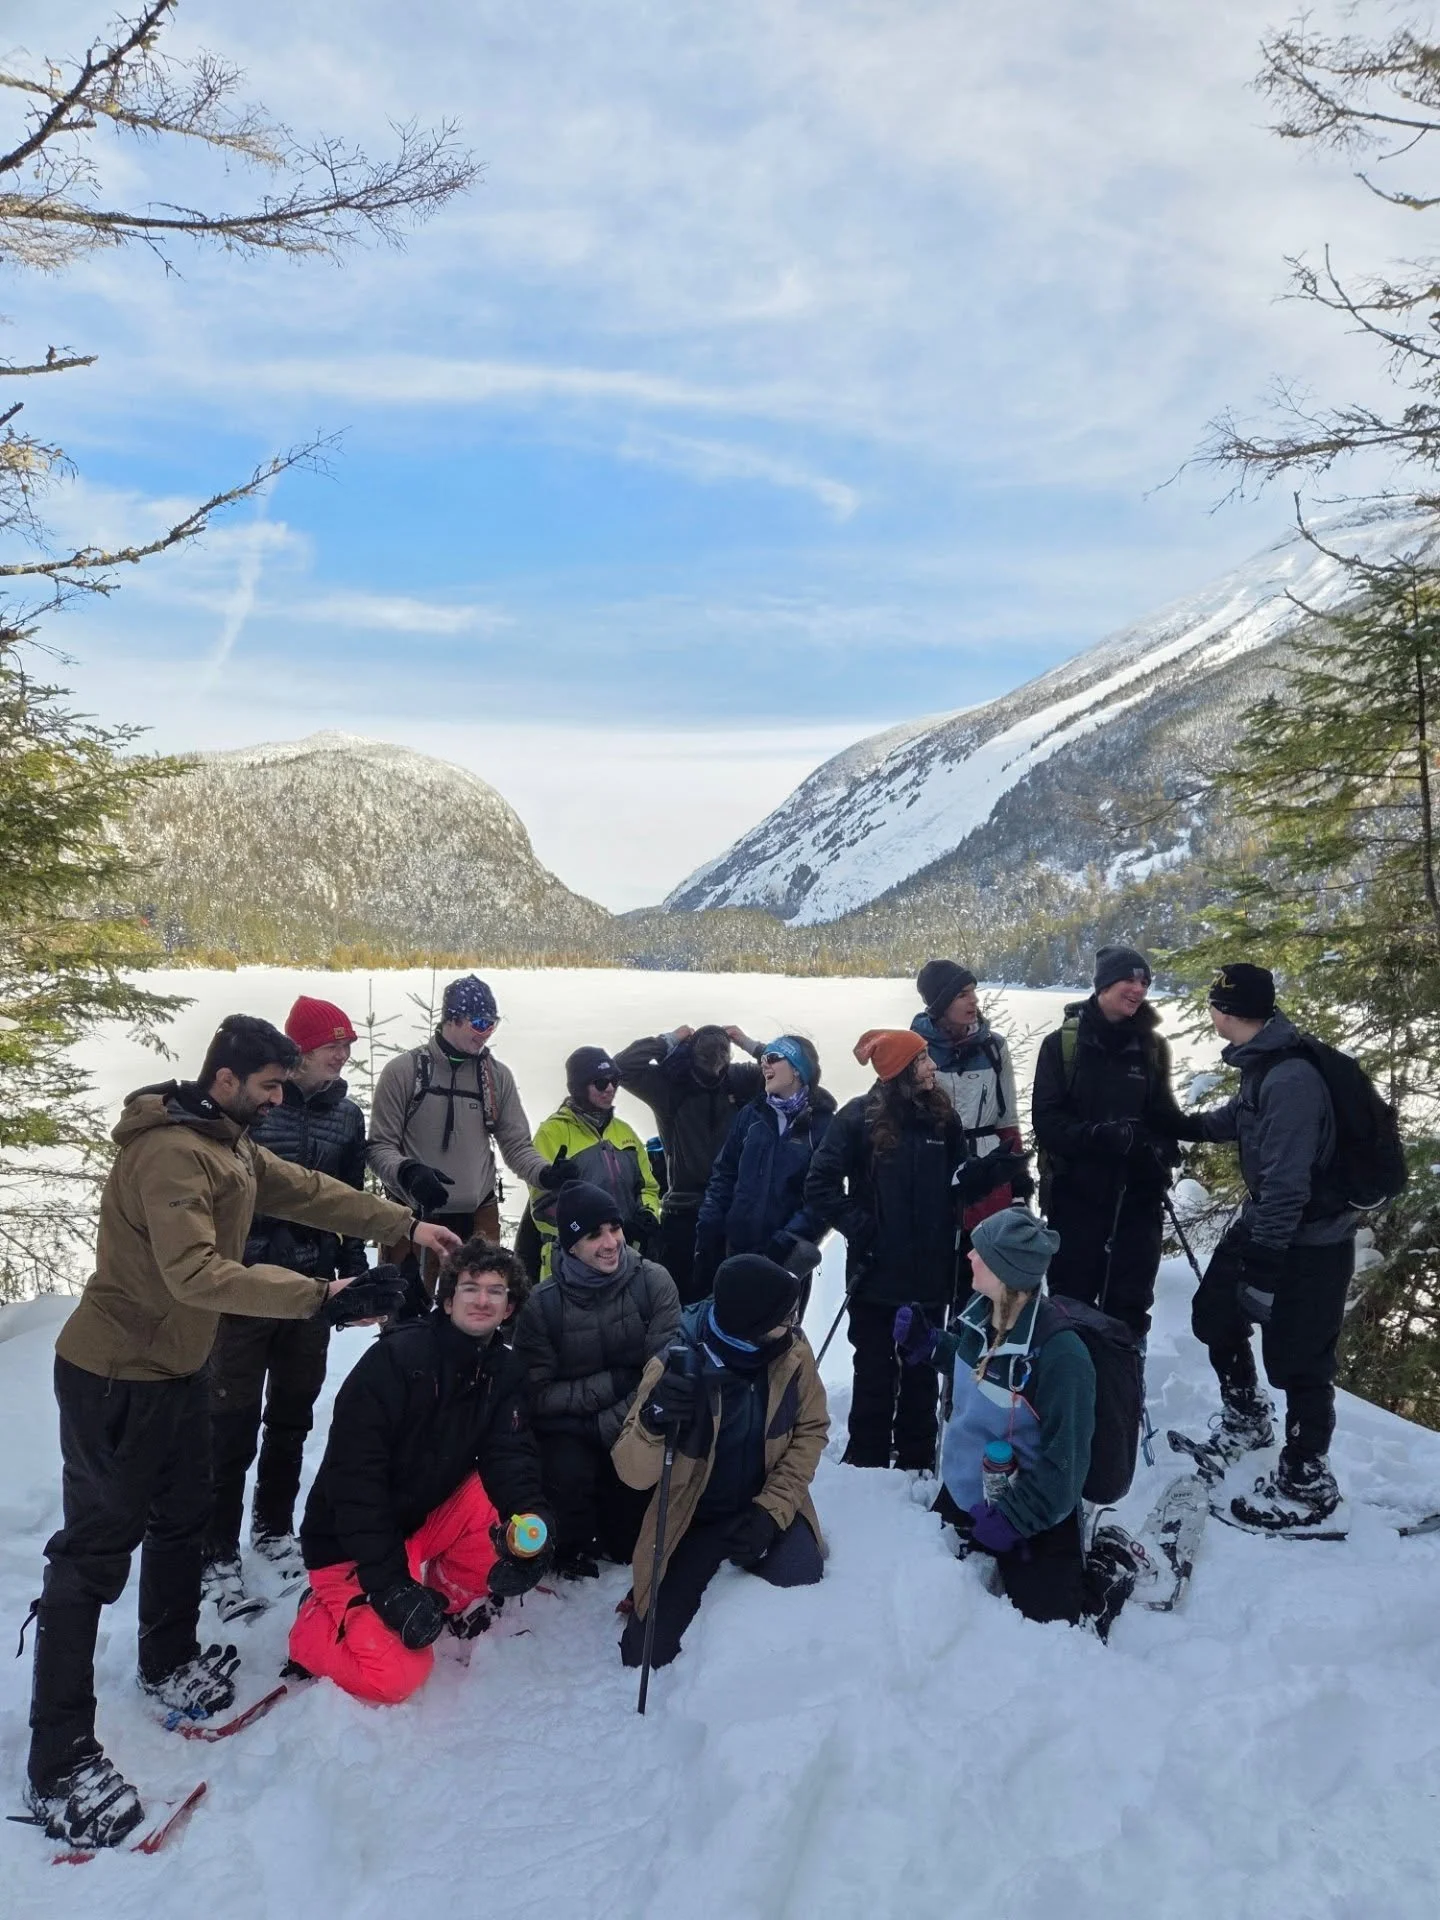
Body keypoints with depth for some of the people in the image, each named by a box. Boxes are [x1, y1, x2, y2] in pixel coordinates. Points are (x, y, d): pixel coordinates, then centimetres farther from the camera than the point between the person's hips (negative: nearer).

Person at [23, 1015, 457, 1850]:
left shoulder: (230, 1143, 4)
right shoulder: (169, 1152, -27)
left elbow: (308, 1190, 8)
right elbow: (195, 1272, -36)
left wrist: (406, 1224, 3)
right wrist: (317, 1295, -39)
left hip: (178, 1366, 9)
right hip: (117, 1378, -9)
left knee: (184, 1517, 21)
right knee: (97, 1550, -1)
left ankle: (171, 1662, 40)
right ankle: (61, 1762, 10)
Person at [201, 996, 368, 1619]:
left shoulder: (347, 1115, 3)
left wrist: (356, 1276, 11)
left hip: (312, 1286, 5)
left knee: (293, 1416, 17)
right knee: (233, 1424, 3)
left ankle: (273, 1526, 35)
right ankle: (219, 1553, 18)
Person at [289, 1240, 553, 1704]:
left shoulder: (502, 1370, -3)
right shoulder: (397, 1356, -23)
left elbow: (510, 1457, -14)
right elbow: (353, 1475, -24)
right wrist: (389, 1582, -26)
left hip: (430, 1517, 6)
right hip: (349, 1540, -6)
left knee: (505, 1504, -17)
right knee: (394, 1676, -19)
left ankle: (455, 1602, 5)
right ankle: (320, 1617, 8)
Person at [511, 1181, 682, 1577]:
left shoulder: (653, 1282, -12)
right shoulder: (543, 1304, -13)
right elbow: (537, 1396, -12)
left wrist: (608, 1426, -22)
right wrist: (613, 1383, -21)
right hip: (567, 1429, -1)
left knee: (631, 1544, -10)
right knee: (569, 1470, -30)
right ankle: (575, 1544, 3)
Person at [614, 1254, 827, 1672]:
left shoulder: (793, 1350, -16)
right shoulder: (676, 1365, -25)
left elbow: (811, 1429, -5)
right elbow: (633, 1474, -25)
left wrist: (772, 1509, -17)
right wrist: (653, 1425, -48)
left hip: (765, 1508, 2)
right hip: (695, 1516, -1)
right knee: (647, 1654, -8)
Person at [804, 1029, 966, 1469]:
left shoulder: (943, 1118, 3)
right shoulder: (860, 1117, -9)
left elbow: (958, 1187, 10)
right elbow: (820, 1186, -10)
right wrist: (861, 1228, -14)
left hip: (930, 1273, 3)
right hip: (877, 1272, -3)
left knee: (922, 1372, 13)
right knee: (875, 1371, 8)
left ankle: (918, 1461, 26)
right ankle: (867, 1460, 21)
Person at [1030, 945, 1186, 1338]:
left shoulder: (1151, 1046, 6)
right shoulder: (1063, 1043, -5)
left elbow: (1165, 1117, 12)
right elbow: (1046, 1120, -9)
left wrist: (1162, 1151, -10)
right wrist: (1099, 1135, -26)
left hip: (1138, 1196, 3)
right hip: (1077, 1193, -3)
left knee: (1130, 1305, 12)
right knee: (1071, 1304, 6)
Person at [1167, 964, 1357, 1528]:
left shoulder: (1290, 1080, -30)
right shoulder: (1261, 1064, 0)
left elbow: (1287, 1182, -28)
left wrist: (1264, 1267, -24)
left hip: (1309, 1241, -10)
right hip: (1265, 1221, 10)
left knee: (1297, 1358, 1)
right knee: (1215, 1312, 18)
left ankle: (1306, 1482, 20)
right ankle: (1246, 1418, 40)